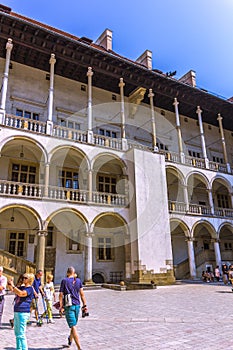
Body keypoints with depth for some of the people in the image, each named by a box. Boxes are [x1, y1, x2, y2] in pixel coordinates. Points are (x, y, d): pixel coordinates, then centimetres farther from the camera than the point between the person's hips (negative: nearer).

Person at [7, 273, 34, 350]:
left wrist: (13, 285, -23)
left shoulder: (30, 289, -12)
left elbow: (21, 293, -29)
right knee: (17, 333, 18)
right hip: (16, 312, 9)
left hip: (23, 313, -9)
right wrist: (9, 285, 1)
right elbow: (12, 290, 22)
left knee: (21, 334, -7)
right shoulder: (22, 287, 13)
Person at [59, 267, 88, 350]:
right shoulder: (78, 281, 5)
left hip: (69, 306, -4)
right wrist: (84, 305, 7)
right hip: (77, 305, 4)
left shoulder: (64, 281, -4)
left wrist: (61, 306, -2)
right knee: (73, 324, 23)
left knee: (73, 327, -5)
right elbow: (82, 294, 4)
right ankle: (70, 340, 44)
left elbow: (61, 294, -7)